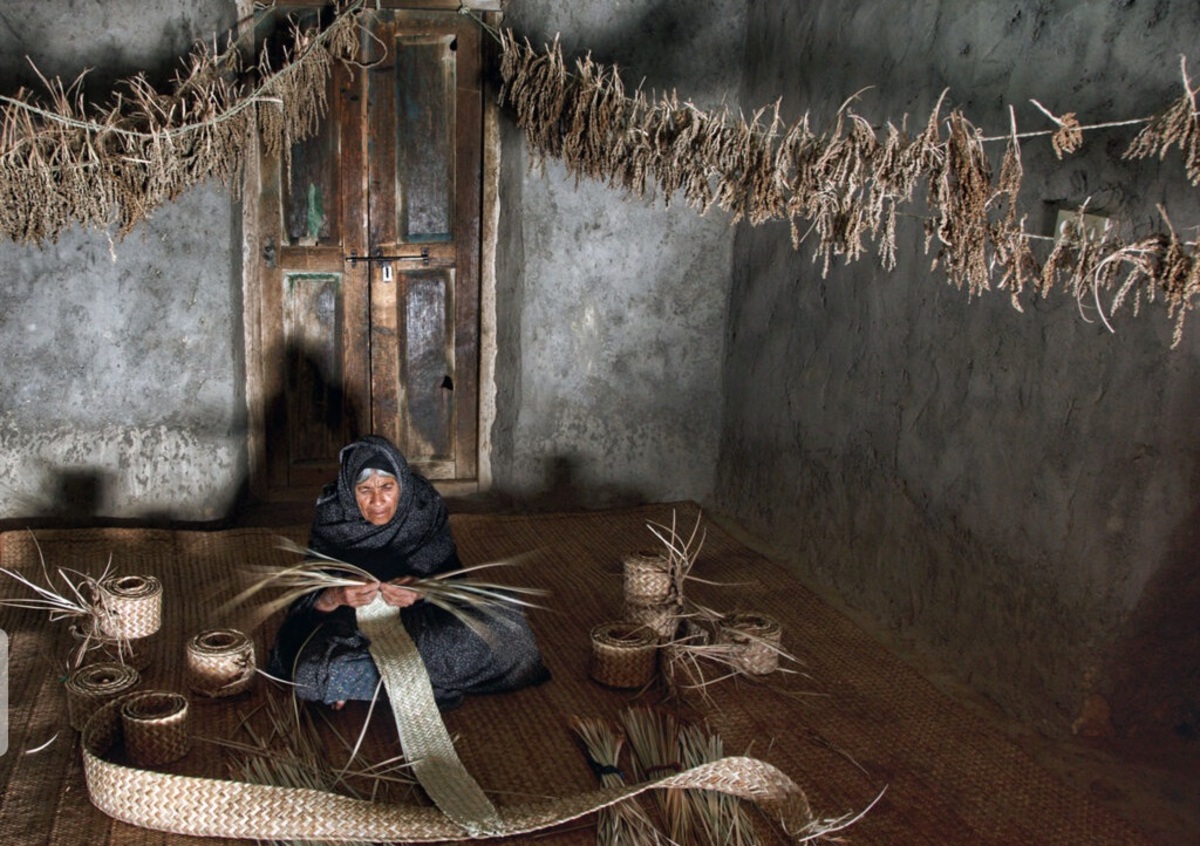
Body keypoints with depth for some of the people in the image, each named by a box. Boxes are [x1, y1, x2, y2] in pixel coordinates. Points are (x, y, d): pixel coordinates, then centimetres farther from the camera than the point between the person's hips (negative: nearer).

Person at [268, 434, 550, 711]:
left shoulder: (426, 508, -15)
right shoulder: (331, 519, -17)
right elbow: (312, 597, -15)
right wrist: (336, 597, -39)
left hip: (418, 614, 2)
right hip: (351, 622, -2)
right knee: (311, 673, -33)